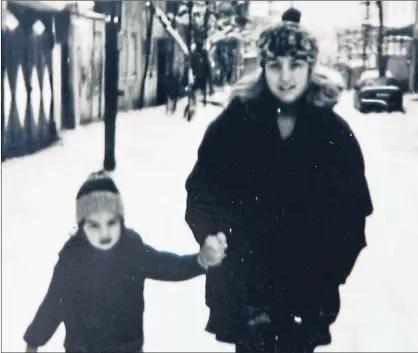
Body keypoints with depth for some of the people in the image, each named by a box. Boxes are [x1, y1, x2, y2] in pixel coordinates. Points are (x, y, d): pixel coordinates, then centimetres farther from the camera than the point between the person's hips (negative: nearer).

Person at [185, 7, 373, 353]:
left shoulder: (334, 131, -4)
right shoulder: (235, 121, -6)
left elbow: (353, 211, 1)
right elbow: (201, 194, -1)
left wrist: (331, 271, -3)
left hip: (307, 288, 1)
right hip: (243, 284, 0)